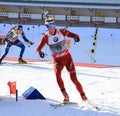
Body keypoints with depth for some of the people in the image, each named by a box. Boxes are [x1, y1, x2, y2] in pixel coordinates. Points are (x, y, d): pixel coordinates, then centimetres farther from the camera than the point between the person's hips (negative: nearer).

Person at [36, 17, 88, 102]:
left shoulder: (61, 31, -7)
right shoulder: (46, 37, -8)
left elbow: (71, 34, 2)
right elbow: (39, 48, -11)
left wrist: (76, 37, -22)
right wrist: (40, 52, -34)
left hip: (67, 57, 0)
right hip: (57, 60, 0)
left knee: (74, 78, -5)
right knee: (57, 74, -28)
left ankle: (83, 95, 13)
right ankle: (65, 96, -18)